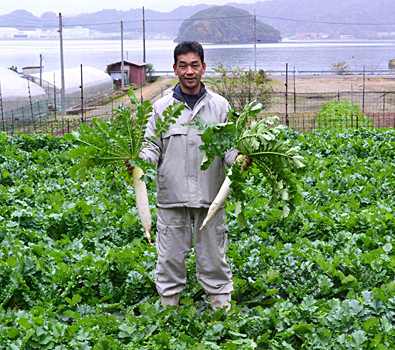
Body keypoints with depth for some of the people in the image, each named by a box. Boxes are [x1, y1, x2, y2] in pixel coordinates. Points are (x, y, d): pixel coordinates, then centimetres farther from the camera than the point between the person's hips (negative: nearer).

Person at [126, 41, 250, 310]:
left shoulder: (220, 106, 6)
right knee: (170, 256, 7)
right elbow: (153, 147, 6)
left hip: (210, 196, 0)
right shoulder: (162, 107, 7)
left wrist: (238, 159, -15)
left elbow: (230, 145, 6)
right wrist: (138, 161, -14)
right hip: (172, 196, 0)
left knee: (213, 253, 7)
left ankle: (223, 308, 20)